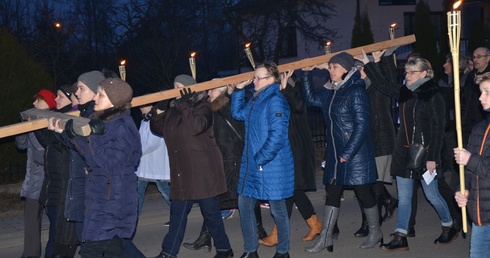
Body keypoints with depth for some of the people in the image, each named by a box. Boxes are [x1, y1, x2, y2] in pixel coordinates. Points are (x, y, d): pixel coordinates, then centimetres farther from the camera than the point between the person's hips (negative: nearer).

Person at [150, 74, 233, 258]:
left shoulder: (202, 107, -8)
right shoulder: (173, 109, 12)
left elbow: (197, 126, -26)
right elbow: (158, 129, 14)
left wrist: (184, 105, -23)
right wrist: (158, 112, -2)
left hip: (202, 170, -7)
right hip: (182, 171, 7)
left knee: (210, 211, 2)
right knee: (178, 212, 9)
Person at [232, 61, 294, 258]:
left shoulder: (275, 101, -16)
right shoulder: (255, 99, 11)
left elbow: (277, 136, -22)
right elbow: (238, 114, 26)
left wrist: (261, 159, -19)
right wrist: (239, 90, 15)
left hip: (272, 165, -9)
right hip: (251, 164, 9)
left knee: (277, 209, 4)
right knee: (244, 205, 10)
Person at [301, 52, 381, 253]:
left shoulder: (356, 91, -13)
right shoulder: (330, 91, 8)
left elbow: (361, 125, -17)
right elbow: (312, 99, 26)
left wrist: (348, 152, -19)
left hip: (356, 153, -7)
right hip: (335, 153, 7)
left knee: (363, 192, 4)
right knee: (332, 193, 8)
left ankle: (375, 232, 23)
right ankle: (325, 237, 13)